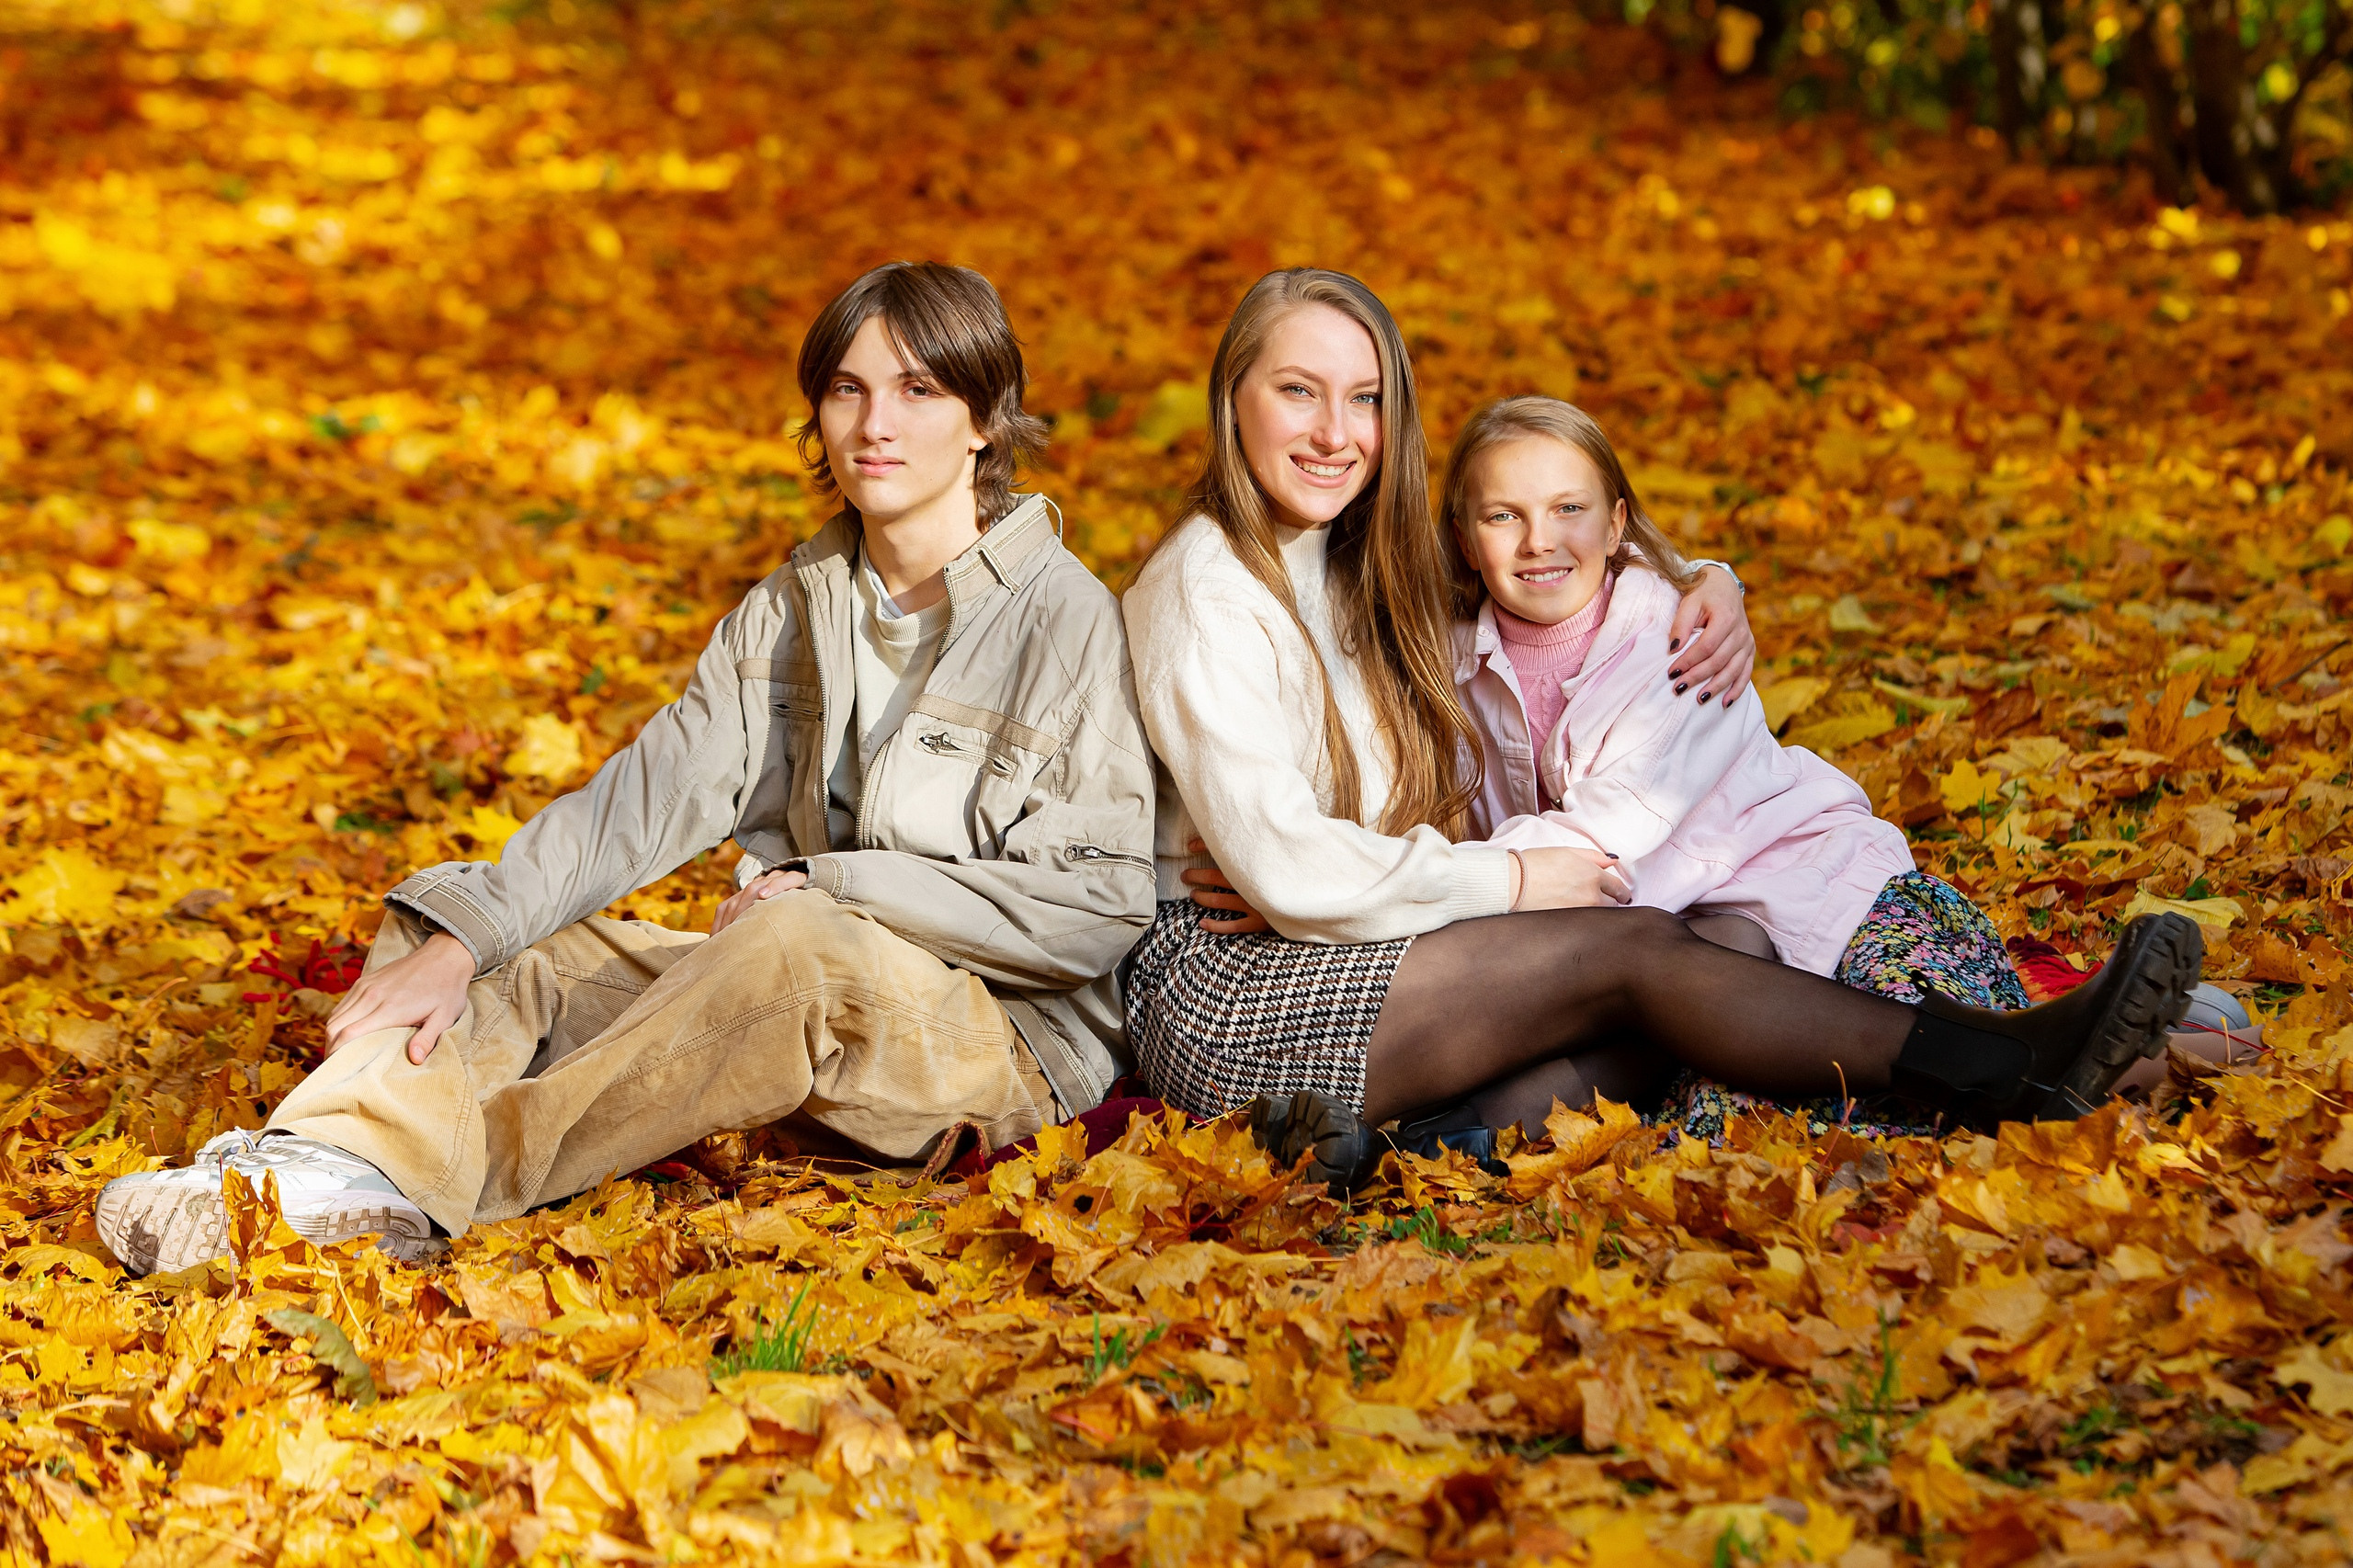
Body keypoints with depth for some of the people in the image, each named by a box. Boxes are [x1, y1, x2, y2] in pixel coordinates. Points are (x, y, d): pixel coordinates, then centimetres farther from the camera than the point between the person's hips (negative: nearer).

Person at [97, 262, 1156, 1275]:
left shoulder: (1061, 618, -8)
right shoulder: (791, 610, 10)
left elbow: (1099, 903, -13)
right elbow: (645, 797, -1)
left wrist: (827, 887, -16)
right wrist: (460, 940, -17)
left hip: (1008, 1039, -6)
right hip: (793, 996, 6)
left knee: (796, 951, -36)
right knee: (530, 956, -11)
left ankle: (434, 1180, -34)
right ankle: (345, 1149, -39)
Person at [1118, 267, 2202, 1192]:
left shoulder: (1363, 571, 15)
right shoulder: (1207, 590, -11)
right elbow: (1283, 868, -19)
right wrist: (1510, 882, -11)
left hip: (1324, 959, 9)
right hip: (1218, 989, -9)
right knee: (1631, 948, -21)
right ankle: (2004, 1075, -23)